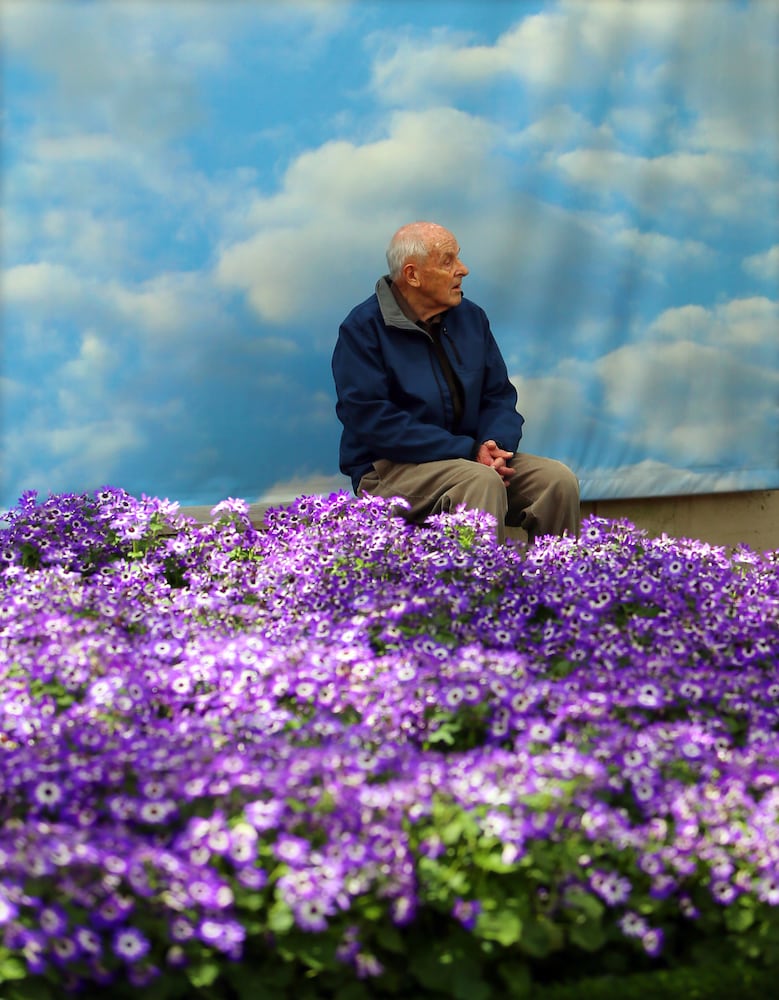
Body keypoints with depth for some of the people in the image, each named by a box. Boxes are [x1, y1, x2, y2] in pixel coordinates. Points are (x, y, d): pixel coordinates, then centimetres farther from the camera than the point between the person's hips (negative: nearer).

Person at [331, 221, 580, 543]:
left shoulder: (470, 317, 10)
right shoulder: (363, 329, -8)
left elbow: (499, 396, 13)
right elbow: (374, 421, -17)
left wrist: (496, 445, -12)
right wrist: (468, 451, -20)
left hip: (474, 456, 6)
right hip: (390, 468, -6)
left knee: (559, 480, -15)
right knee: (482, 482, -33)